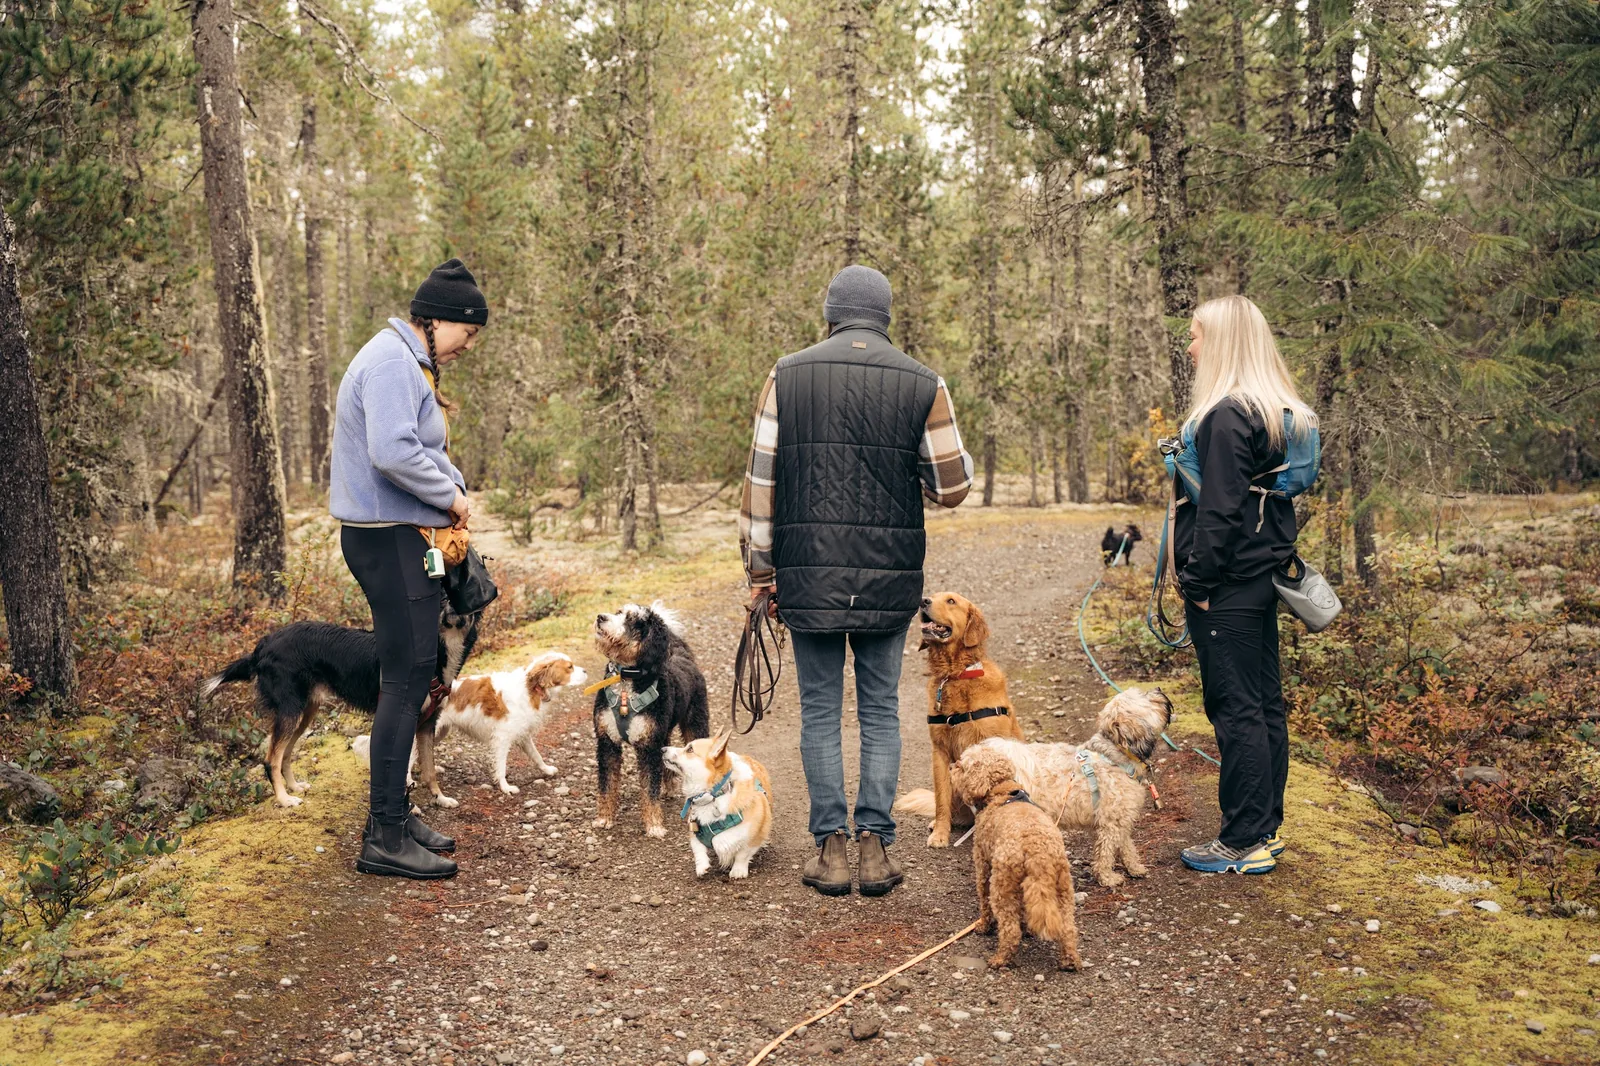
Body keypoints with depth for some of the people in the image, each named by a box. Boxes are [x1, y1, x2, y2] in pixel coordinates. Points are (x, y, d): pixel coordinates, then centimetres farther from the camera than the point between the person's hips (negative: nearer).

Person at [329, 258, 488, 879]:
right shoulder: (392, 364, -15)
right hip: (391, 541, -11)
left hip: (402, 540, 11)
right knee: (407, 679, -9)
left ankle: (394, 815, 24)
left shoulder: (410, 363, 19)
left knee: (410, 680, 14)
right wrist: (450, 496, -15)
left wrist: (454, 485, 10)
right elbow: (394, 452, -28)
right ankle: (385, 839, -4)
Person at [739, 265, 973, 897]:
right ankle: (875, 843, 11)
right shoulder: (923, 383, 1)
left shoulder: (788, 377, 1)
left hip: (808, 574, 0)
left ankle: (831, 847, 11)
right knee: (881, 709, 11)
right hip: (889, 578, 0)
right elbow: (953, 487, 3)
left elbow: (760, 480, 0)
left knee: (820, 710, 9)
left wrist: (759, 567, 7)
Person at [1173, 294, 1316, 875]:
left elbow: (1220, 509, -20)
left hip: (1228, 587, -10)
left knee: (1235, 709, -3)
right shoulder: (1280, 411, 13)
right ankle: (1266, 829, 25)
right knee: (1265, 705, 14)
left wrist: (1198, 581, -15)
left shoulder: (1226, 415, -17)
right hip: (1263, 575, 10)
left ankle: (1243, 843, 5)